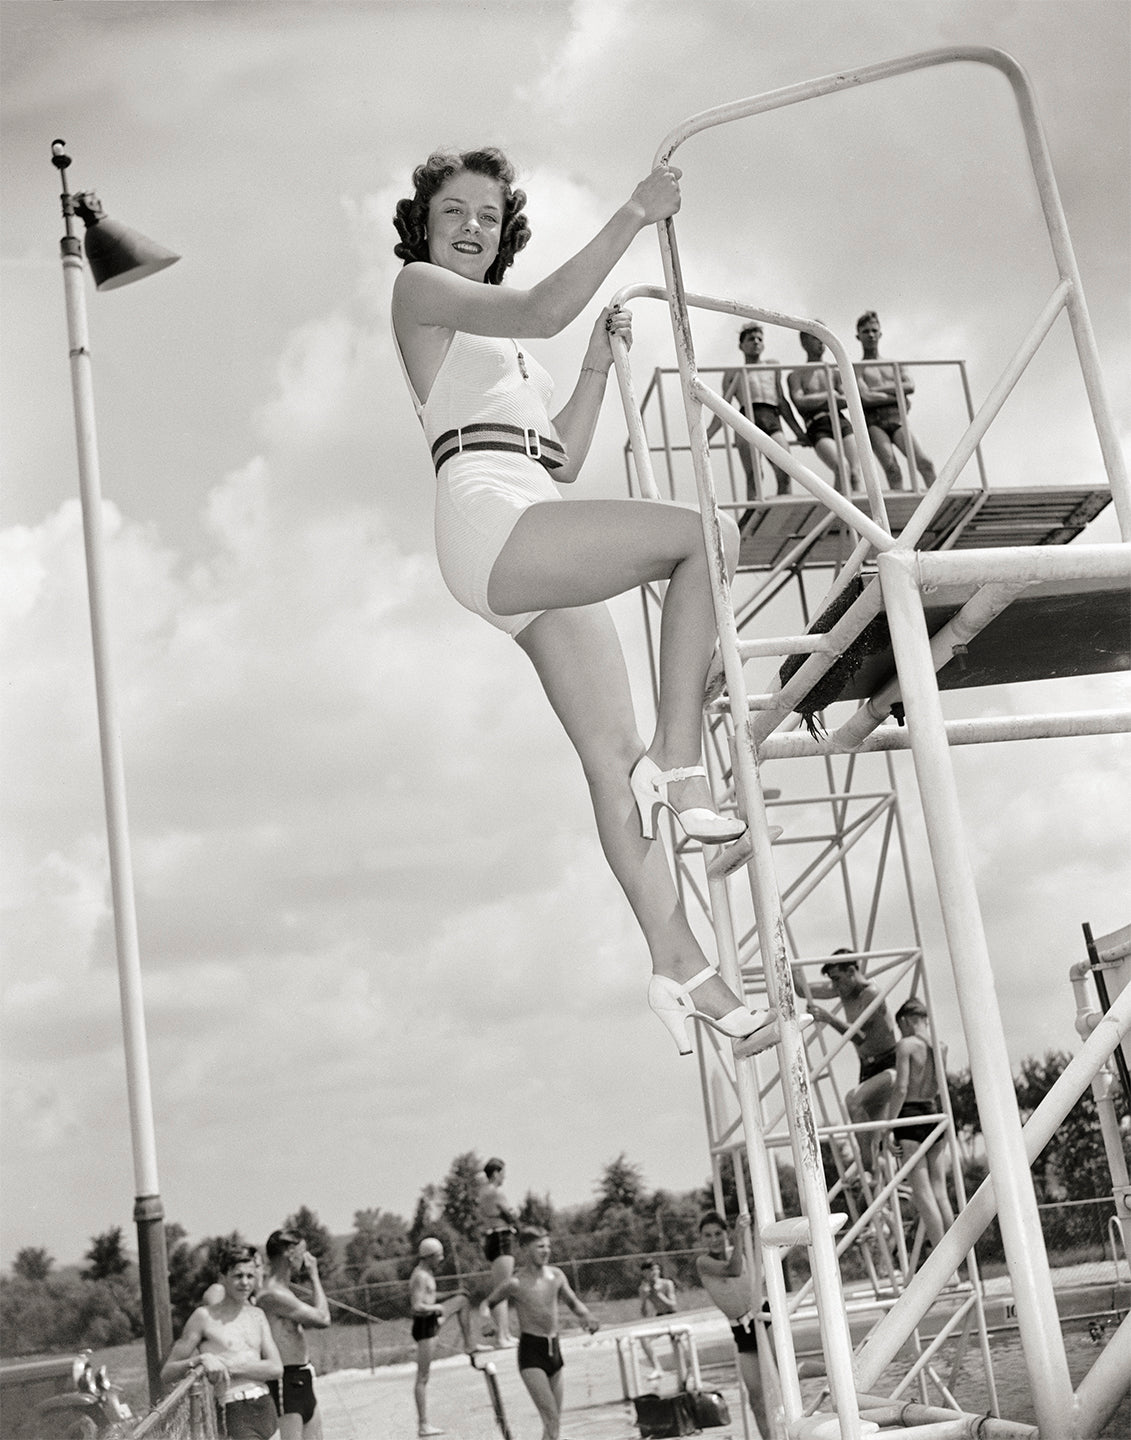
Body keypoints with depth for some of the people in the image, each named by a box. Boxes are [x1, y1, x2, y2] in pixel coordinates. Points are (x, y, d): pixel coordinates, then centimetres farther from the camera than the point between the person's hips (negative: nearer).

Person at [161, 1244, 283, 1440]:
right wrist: (201, 1359, -19)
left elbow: (276, 1368, 2)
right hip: (235, 1413, -6)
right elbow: (167, 1373, -1)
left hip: (266, 1408, 6)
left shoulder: (257, 1315, 14)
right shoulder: (205, 1316, 1)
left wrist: (229, 1366, -10)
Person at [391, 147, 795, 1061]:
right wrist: (632, 218, -8)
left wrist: (597, 369, 21)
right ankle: (681, 766, -22)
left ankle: (680, 963, -9)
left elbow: (564, 462, 28)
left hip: (539, 557, 8)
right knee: (710, 533, -21)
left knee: (612, 754, -4)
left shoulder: (502, 344, 34)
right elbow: (543, 311, -9)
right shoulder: (418, 290, 10)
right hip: (490, 517, -8)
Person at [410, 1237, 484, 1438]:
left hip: (433, 1321, 10)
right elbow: (417, 1306, -29)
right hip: (424, 1326, -10)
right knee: (423, 1378, -6)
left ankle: (469, 1345, 22)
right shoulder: (420, 1277, -21)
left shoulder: (426, 1274, 11)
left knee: (463, 1300, 22)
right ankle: (423, 1425, -2)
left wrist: (452, 1294, 12)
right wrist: (437, 1308, -14)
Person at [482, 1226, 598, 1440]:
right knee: (551, 1419, -15)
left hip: (554, 1349, 6)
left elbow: (574, 1303, 15)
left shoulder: (556, 1275, 3)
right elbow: (488, 1303, 2)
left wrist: (586, 1316, -4)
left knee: (554, 1422, 12)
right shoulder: (515, 1283, -12)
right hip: (531, 1352, -6)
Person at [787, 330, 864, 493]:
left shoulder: (834, 373, 25)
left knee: (856, 470, -20)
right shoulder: (797, 375, 14)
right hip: (818, 428, -4)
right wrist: (829, 396, 2)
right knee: (841, 469, -28)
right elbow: (799, 402, -4)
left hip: (841, 421, 4)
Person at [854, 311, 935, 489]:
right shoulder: (857, 368, 9)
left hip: (897, 418, 3)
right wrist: (898, 396, -2)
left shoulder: (895, 364, 22)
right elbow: (866, 397, -7)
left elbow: (910, 386, 4)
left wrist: (879, 389, -2)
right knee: (891, 468, -23)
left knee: (923, 462, -16)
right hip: (874, 422, -3)